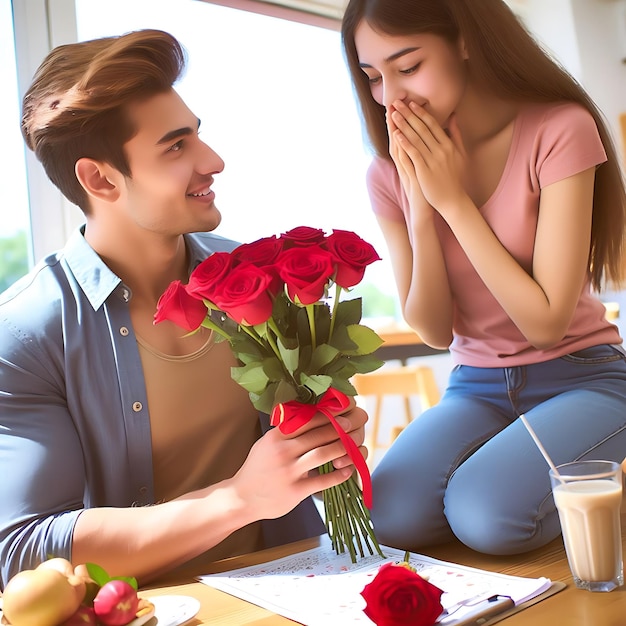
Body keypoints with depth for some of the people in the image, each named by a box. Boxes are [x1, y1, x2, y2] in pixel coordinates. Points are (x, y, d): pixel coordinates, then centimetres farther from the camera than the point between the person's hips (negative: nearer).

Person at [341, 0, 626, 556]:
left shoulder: (559, 130, -15)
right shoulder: (392, 173, -3)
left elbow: (546, 323, -18)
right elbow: (434, 332, -5)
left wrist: (454, 199, -20)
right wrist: (420, 206, -17)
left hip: (579, 378, -3)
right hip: (475, 388, 3)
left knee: (486, 513, -29)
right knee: (389, 516, -23)